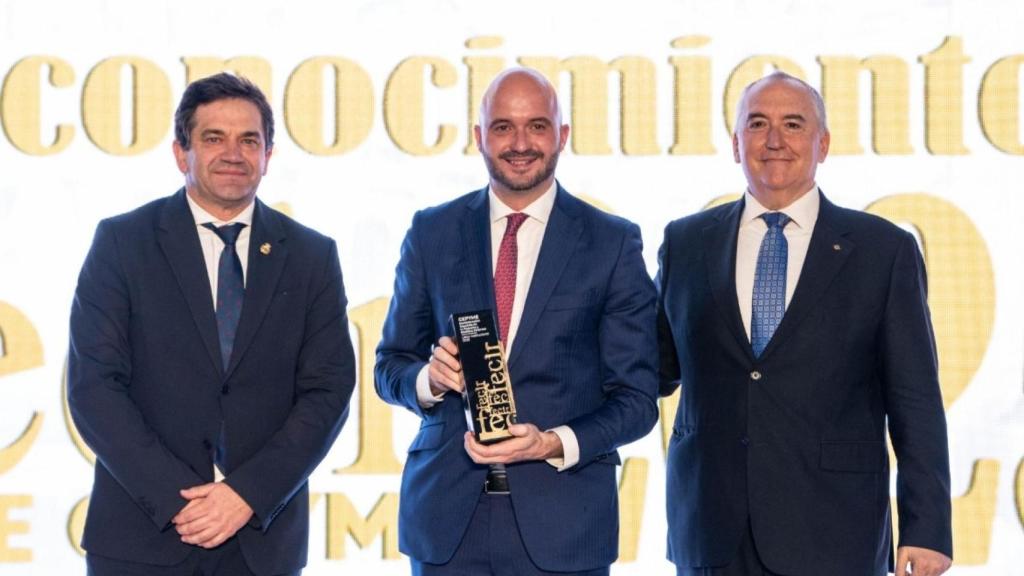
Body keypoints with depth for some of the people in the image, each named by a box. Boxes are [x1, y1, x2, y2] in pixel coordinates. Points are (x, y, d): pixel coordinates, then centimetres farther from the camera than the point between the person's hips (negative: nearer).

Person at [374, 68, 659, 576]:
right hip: (447, 512, 2)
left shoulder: (613, 243, 0)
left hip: (562, 518, -1)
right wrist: (430, 377, -11)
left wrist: (556, 444, -16)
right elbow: (390, 366, 11)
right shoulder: (432, 233, 6)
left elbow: (636, 397, 0)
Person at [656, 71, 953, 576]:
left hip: (832, 535, -2)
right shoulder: (686, 243, 9)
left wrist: (927, 530, -6)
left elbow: (915, 403, -1)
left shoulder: (885, 250, 1)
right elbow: (659, 370, 11)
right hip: (712, 533, 2)